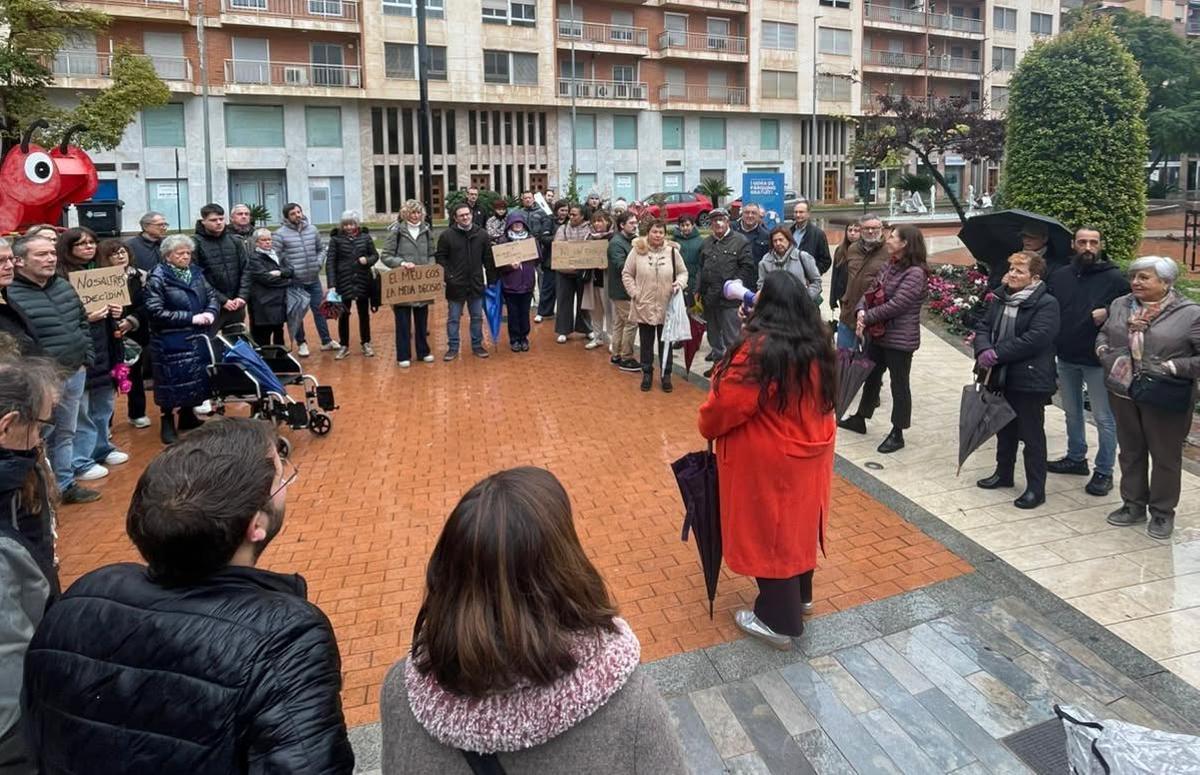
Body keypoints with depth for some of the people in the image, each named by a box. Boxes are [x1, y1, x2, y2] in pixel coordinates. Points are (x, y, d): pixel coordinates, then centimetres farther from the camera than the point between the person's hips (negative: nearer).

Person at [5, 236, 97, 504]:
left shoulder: (64, 285, 8)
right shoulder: (11, 295, -16)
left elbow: (83, 323, 18)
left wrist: (86, 358, 10)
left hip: (75, 373, 7)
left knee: (66, 433, 19)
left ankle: (65, 484, 31)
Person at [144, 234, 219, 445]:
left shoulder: (196, 273, 8)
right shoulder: (158, 278, -9)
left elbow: (212, 295, 14)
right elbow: (156, 312, -17)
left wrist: (210, 312, -9)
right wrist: (191, 318, -20)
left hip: (197, 339, 6)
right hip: (171, 343, -6)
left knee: (196, 379, 12)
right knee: (172, 382, 0)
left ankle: (188, 416, 30)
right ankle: (167, 422, 15)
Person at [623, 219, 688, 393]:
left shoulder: (673, 251, -2)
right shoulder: (637, 250, -4)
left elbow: (683, 272, 8)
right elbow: (627, 274, 3)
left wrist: (680, 282, -13)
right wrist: (634, 293, -6)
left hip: (667, 307, 0)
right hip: (644, 306, 0)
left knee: (665, 342, 9)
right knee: (646, 343, 11)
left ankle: (666, 375, 22)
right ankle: (647, 373, 26)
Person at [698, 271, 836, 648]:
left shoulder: (760, 349, -27)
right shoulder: (815, 342, 0)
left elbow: (727, 403, -23)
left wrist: (707, 426, -2)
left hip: (768, 461, -8)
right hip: (808, 451, 8)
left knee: (768, 531, 6)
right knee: (796, 523, 23)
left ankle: (778, 621, 19)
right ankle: (800, 595, 41)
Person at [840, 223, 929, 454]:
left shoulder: (915, 273, -19)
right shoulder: (890, 265, 7)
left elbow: (895, 306, -24)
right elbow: (871, 291, 7)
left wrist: (867, 318, -16)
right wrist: (861, 311, -12)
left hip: (900, 339, -8)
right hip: (878, 334, 8)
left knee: (899, 385, 4)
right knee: (871, 376, 20)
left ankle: (897, 434, 16)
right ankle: (860, 419, 36)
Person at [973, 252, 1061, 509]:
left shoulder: (1046, 303, -13)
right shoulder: (1000, 298, 8)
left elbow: (1034, 339, -23)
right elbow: (983, 327, 5)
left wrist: (997, 354, -23)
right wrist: (984, 350, -15)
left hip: (1030, 380, -7)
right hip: (1000, 377, 7)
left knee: (1032, 435, 3)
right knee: (1004, 429, 21)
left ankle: (1036, 488, 12)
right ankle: (1003, 473, 37)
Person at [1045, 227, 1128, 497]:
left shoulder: (1114, 278, -9)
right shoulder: (1059, 276, 4)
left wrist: (1109, 312, -21)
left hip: (1098, 360, -5)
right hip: (1065, 358, 5)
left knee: (1104, 417, 3)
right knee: (1072, 411, 19)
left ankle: (1104, 472, 13)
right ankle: (1076, 458, 35)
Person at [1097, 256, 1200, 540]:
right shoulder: (1120, 305, 4)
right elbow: (1103, 333, 18)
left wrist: (1170, 367, -20)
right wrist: (1103, 351, -1)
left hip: (1166, 399, -5)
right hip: (1123, 392, 5)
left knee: (1165, 456, 9)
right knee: (1130, 451, 17)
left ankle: (1162, 512, 25)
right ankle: (1133, 505, 32)